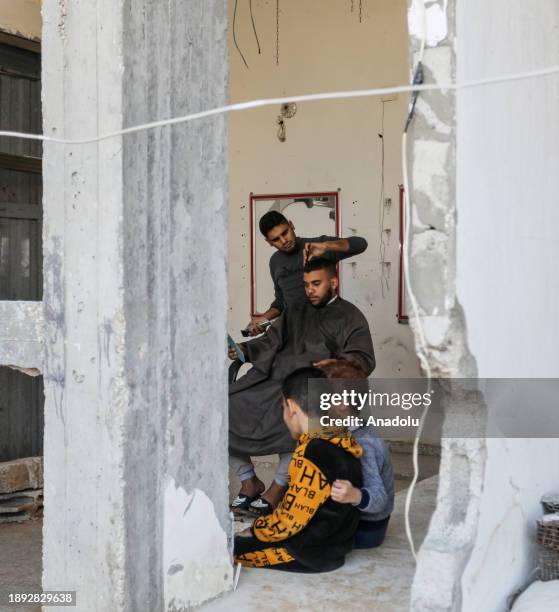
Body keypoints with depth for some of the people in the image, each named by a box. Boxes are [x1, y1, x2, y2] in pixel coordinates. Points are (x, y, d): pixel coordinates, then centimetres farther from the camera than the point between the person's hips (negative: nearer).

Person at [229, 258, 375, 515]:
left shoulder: (349, 316, 10)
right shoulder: (295, 311, 27)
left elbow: (364, 359, -4)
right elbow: (269, 341, 20)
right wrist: (244, 349, -1)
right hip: (270, 378, 5)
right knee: (226, 408, -15)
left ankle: (278, 488, -16)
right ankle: (249, 481, 0)